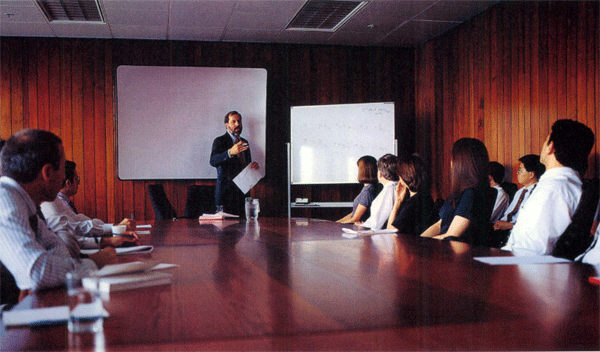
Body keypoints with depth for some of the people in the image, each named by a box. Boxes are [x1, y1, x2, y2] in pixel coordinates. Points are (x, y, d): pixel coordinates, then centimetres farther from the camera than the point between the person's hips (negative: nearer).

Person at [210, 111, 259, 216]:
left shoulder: (244, 142, 18)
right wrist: (230, 152, -37)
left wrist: (253, 165, 2)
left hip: (243, 191, 6)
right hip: (226, 192, -6)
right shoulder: (220, 141, -2)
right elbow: (213, 161, -20)